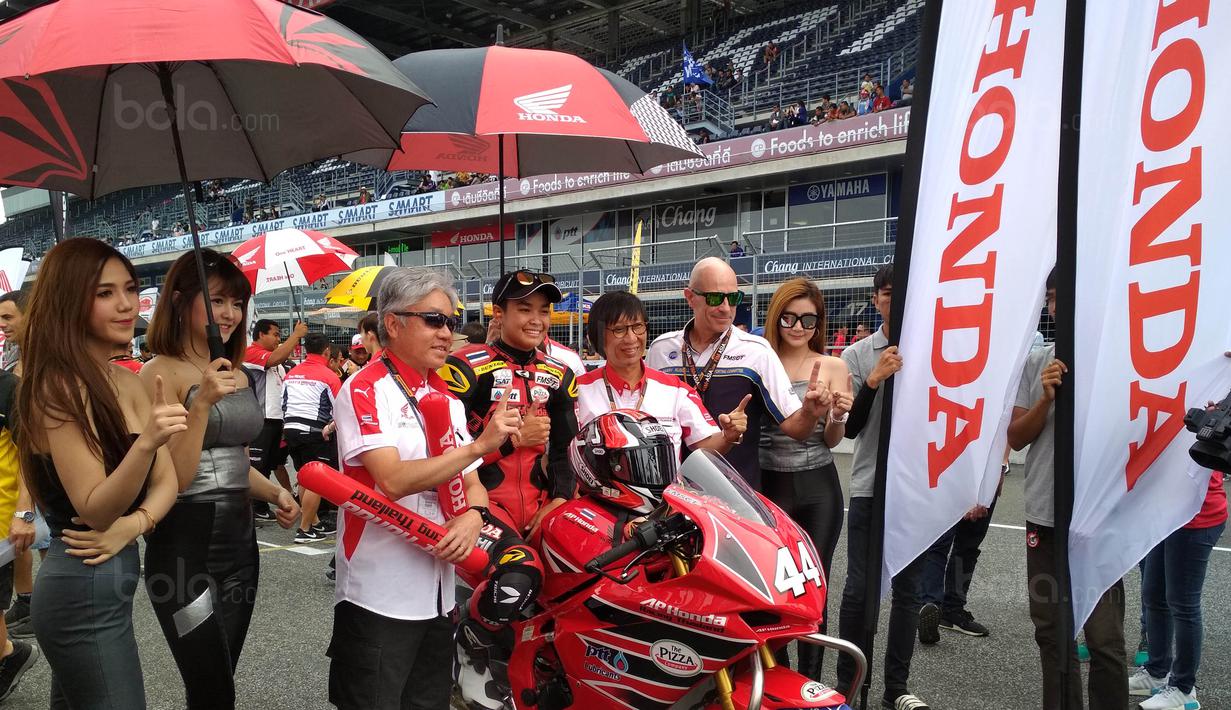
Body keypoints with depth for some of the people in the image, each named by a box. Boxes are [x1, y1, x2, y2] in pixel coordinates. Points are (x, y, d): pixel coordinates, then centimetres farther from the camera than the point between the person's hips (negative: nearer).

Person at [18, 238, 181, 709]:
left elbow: (166, 480, 5)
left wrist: (133, 524, -15)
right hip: (84, 588, -8)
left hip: (100, 581, 8)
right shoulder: (58, 388, -18)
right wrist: (145, 442, -38)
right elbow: (95, 509, -22)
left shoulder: (126, 382, 6)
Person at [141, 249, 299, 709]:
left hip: (239, 541, 7)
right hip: (185, 547, -7)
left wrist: (274, 494, 4)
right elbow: (173, 479, -18)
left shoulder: (236, 374, 10)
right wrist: (202, 403, -27)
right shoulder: (161, 372, -12)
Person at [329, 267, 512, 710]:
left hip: (439, 594, 7)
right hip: (379, 598, -7)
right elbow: (394, 480, -24)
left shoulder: (446, 398, 12)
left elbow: (472, 482, 10)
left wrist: (473, 516, -12)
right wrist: (479, 446, -27)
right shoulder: (364, 390, -11)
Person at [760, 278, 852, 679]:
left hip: (818, 488, 0)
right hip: (768, 485, 1)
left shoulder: (833, 367, 0)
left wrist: (838, 416, -21)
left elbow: (832, 440, 0)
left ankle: (809, 683, 22)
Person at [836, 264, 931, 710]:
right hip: (869, 488, -1)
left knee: (907, 589, 11)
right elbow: (849, 427, -5)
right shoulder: (857, 355, 0)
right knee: (860, 589, 0)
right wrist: (874, 380, -18)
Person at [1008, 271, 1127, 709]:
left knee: (1104, 637, 1)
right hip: (1044, 515, 4)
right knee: (1050, 628, 14)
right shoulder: (1035, 363, 5)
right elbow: (1016, 438, 6)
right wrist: (1046, 399, -9)